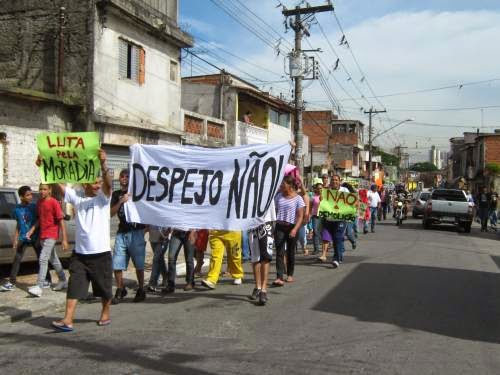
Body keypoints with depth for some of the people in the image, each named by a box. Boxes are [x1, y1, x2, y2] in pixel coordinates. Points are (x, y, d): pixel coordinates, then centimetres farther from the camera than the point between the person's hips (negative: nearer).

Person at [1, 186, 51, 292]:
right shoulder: (17, 208, 1)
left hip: (35, 237, -2)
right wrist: (15, 239, 8)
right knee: (17, 259, -2)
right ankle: (11, 283, 3)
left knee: (41, 259, 4)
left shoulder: (34, 207, -7)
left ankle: (47, 280, 13)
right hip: (23, 238, 2)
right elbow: (18, 225, 9)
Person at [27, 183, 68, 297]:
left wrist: (64, 239, -15)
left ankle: (39, 287, -15)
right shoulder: (39, 202, 8)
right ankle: (63, 281, 29)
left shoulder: (54, 203, -13)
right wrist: (32, 230, 3)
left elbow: (61, 221, -13)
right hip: (42, 235, 7)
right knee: (53, 259, 16)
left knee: (43, 259, -15)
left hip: (51, 235, -7)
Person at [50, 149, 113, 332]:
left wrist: (103, 163, -40)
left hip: (101, 253, -2)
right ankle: (68, 320, -5)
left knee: (105, 288, 11)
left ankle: (105, 314, 31)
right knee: (74, 286, -5)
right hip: (79, 253, 2)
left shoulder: (103, 197, -2)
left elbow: (108, 182, -22)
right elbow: (58, 183, 0)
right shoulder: (76, 197, 6)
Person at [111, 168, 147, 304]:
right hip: (121, 233, 2)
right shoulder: (116, 194, 13)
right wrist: (121, 201, -9)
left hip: (136, 232, -2)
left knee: (139, 265, 1)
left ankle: (141, 290, 16)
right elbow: (111, 213, 2)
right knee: (117, 265, -3)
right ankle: (120, 290, 14)